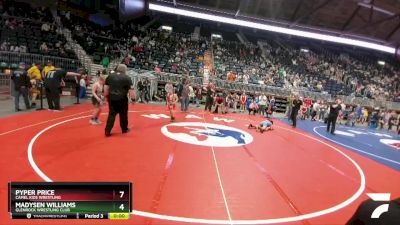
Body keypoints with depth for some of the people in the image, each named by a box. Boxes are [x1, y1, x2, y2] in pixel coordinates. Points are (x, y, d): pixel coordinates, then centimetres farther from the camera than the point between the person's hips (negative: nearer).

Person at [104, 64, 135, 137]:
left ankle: (107, 131, 5)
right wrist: (133, 99, 2)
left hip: (112, 98, 4)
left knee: (111, 114, 9)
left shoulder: (110, 76, 10)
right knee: (123, 114, 12)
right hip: (122, 99, -4)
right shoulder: (127, 78, -4)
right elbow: (131, 90, -7)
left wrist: (106, 97, 21)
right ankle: (124, 129, 27)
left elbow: (106, 88, 12)